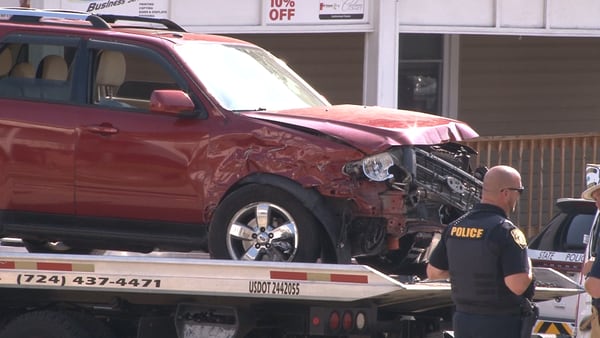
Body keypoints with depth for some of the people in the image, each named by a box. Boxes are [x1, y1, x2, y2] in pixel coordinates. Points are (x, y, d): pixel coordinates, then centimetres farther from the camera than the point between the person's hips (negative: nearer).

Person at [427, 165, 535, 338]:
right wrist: (528, 266, -5)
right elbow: (517, 285, -25)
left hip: (463, 320, 7)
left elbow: (433, 272, 13)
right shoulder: (506, 231, -18)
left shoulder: (455, 227, 5)